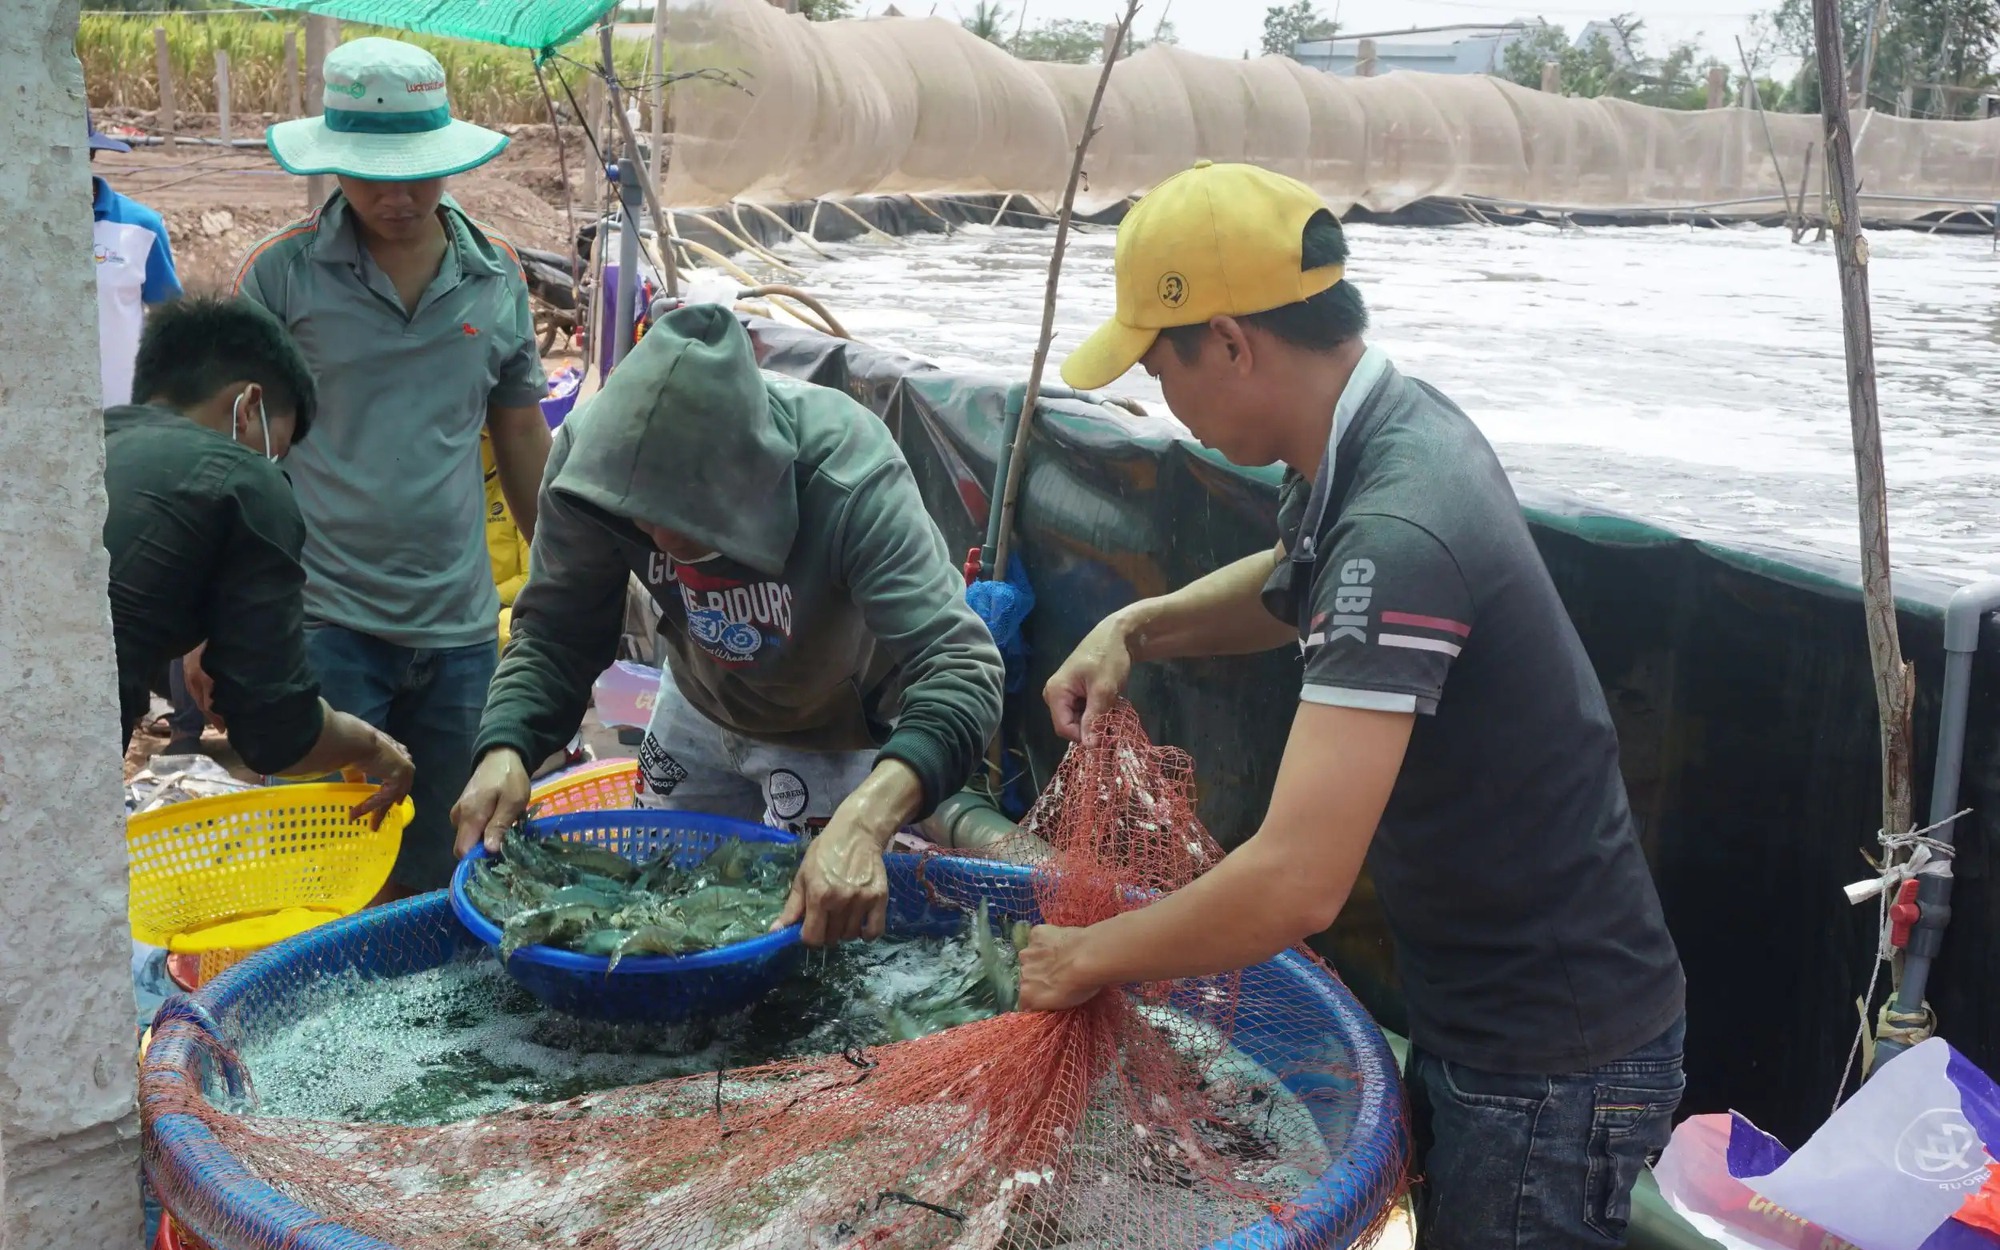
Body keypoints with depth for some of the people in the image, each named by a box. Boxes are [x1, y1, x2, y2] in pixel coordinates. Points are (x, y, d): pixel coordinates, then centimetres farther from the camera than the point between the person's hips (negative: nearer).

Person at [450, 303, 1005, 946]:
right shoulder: (593, 452, -29)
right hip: (700, 709, 4)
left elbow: (960, 667, -50)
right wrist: (505, 748, -39)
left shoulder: (850, 477, -42)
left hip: (844, 729, -4)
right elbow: (556, 633, -19)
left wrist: (864, 821, -66)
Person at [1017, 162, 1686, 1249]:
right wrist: (1134, 628, 4)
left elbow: (1297, 884, -35)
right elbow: (1300, 584, 21)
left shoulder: (1398, 530, -31)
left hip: (1552, 1070, -8)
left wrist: (1090, 959, -19)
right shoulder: (1395, 422, -2)